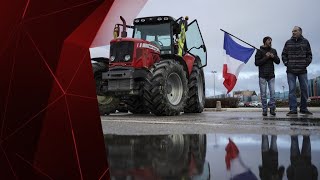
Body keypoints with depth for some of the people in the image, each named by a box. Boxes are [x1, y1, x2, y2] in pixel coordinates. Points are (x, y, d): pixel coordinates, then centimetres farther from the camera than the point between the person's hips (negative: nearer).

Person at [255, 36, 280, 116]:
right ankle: (264, 110, 6)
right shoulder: (260, 51, 0)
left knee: (272, 93, -2)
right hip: (262, 75, -3)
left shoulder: (273, 51, 12)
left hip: (271, 75, 3)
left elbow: (278, 61, 10)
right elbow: (256, 63, -7)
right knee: (263, 94, 0)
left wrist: (273, 57, -9)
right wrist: (265, 57, -15)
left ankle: (272, 109, 6)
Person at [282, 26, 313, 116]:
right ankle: (293, 109, -3)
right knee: (292, 90, -4)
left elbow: (309, 55, 10)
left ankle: (303, 108, 15)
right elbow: (283, 54, 12)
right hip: (291, 71, -1)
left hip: (302, 71, 1)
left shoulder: (305, 42, 7)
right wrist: (286, 63, -1)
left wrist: (306, 63, -3)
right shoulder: (288, 42, 7)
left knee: (304, 89, 5)